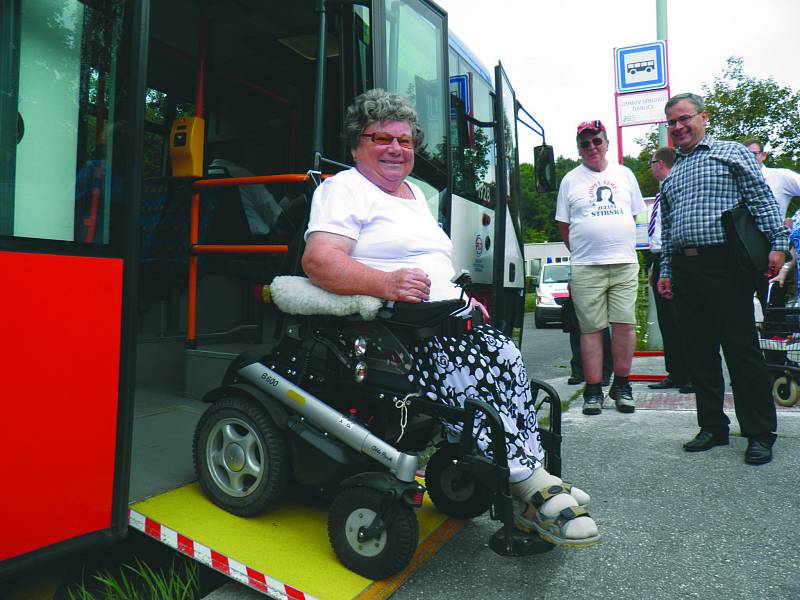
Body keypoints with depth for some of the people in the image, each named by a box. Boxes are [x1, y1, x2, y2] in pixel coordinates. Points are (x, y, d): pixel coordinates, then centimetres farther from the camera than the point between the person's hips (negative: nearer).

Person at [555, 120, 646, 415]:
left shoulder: (624, 175, 14)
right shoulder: (570, 180, 8)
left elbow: (634, 214, 19)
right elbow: (564, 226, 9)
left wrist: (620, 245, 11)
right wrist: (581, 252, 6)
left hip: (625, 264, 2)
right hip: (586, 269, -2)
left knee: (625, 325, -1)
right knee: (591, 329, -1)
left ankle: (621, 385, 14)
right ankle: (593, 390, 6)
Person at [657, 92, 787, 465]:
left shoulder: (731, 152, 8)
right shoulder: (671, 175, 23)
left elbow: (762, 199, -2)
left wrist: (777, 243, -14)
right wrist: (666, 271, 15)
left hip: (724, 263, -5)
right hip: (684, 269, 6)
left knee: (742, 349, -5)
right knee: (700, 353, 7)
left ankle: (760, 434, 5)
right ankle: (713, 427, 17)